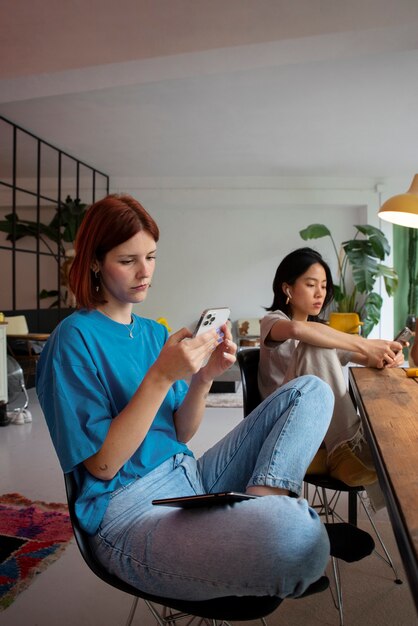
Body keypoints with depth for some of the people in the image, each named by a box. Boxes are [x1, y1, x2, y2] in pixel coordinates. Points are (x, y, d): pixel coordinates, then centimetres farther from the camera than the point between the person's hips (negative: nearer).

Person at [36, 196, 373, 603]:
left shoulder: (153, 332, 12)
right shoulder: (74, 339, -9)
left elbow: (181, 434, 9)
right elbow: (102, 465, -14)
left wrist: (204, 377, -9)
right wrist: (162, 376, -22)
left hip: (190, 477, 8)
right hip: (132, 510, -8)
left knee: (311, 392, 6)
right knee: (294, 536, -37)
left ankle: (261, 504, -12)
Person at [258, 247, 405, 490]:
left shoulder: (322, 330, 20)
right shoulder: (273, 321, -3)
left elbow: (367, 360, 10)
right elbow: (296, 329, -29)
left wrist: (386, 356, -15)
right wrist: (365, 344, -32)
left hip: (327, 430, 4)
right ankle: (343, 449, -28)